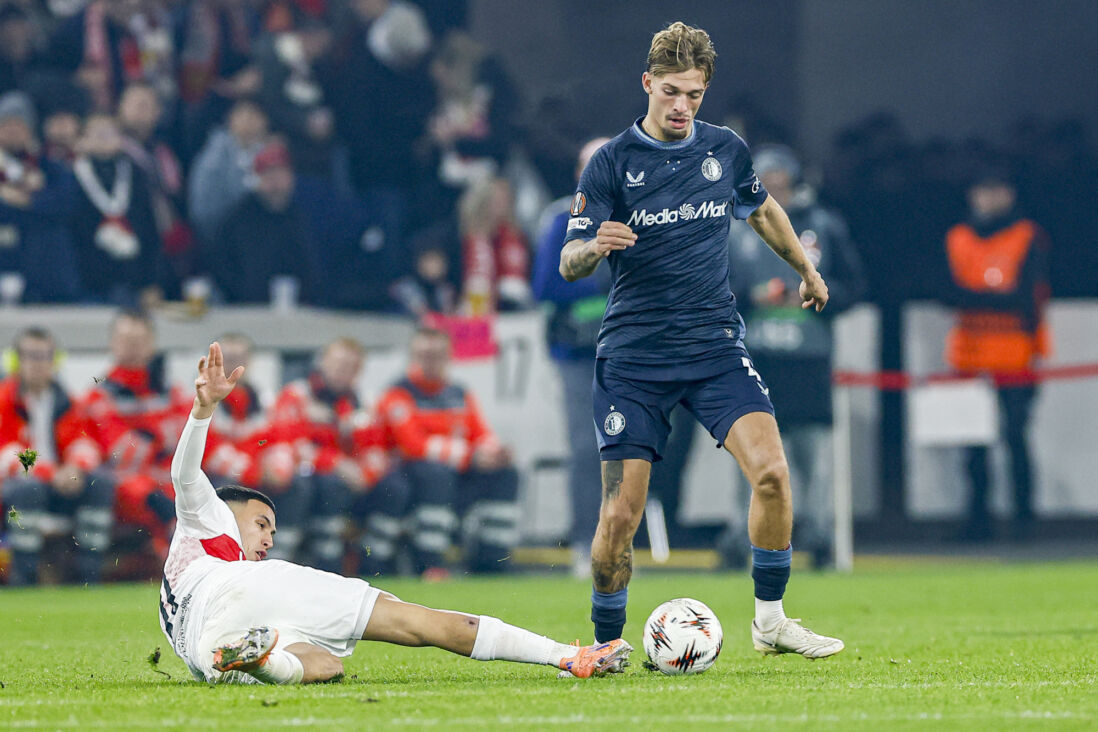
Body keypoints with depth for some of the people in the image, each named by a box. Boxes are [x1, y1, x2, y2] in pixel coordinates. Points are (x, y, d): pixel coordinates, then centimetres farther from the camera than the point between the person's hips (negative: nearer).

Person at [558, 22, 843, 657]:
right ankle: (608, 645, 14)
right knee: (621, 515, -7)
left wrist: (806, 268, 38)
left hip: (715, 344, 2)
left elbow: (762, 210, 28)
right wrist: (595, 246, -28)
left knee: (771, 470, -19)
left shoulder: (726, 150, 6)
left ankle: (771, 620, -3)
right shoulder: (612, 163, -3)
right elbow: (569, 264, -6)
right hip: (633, 358, -2)